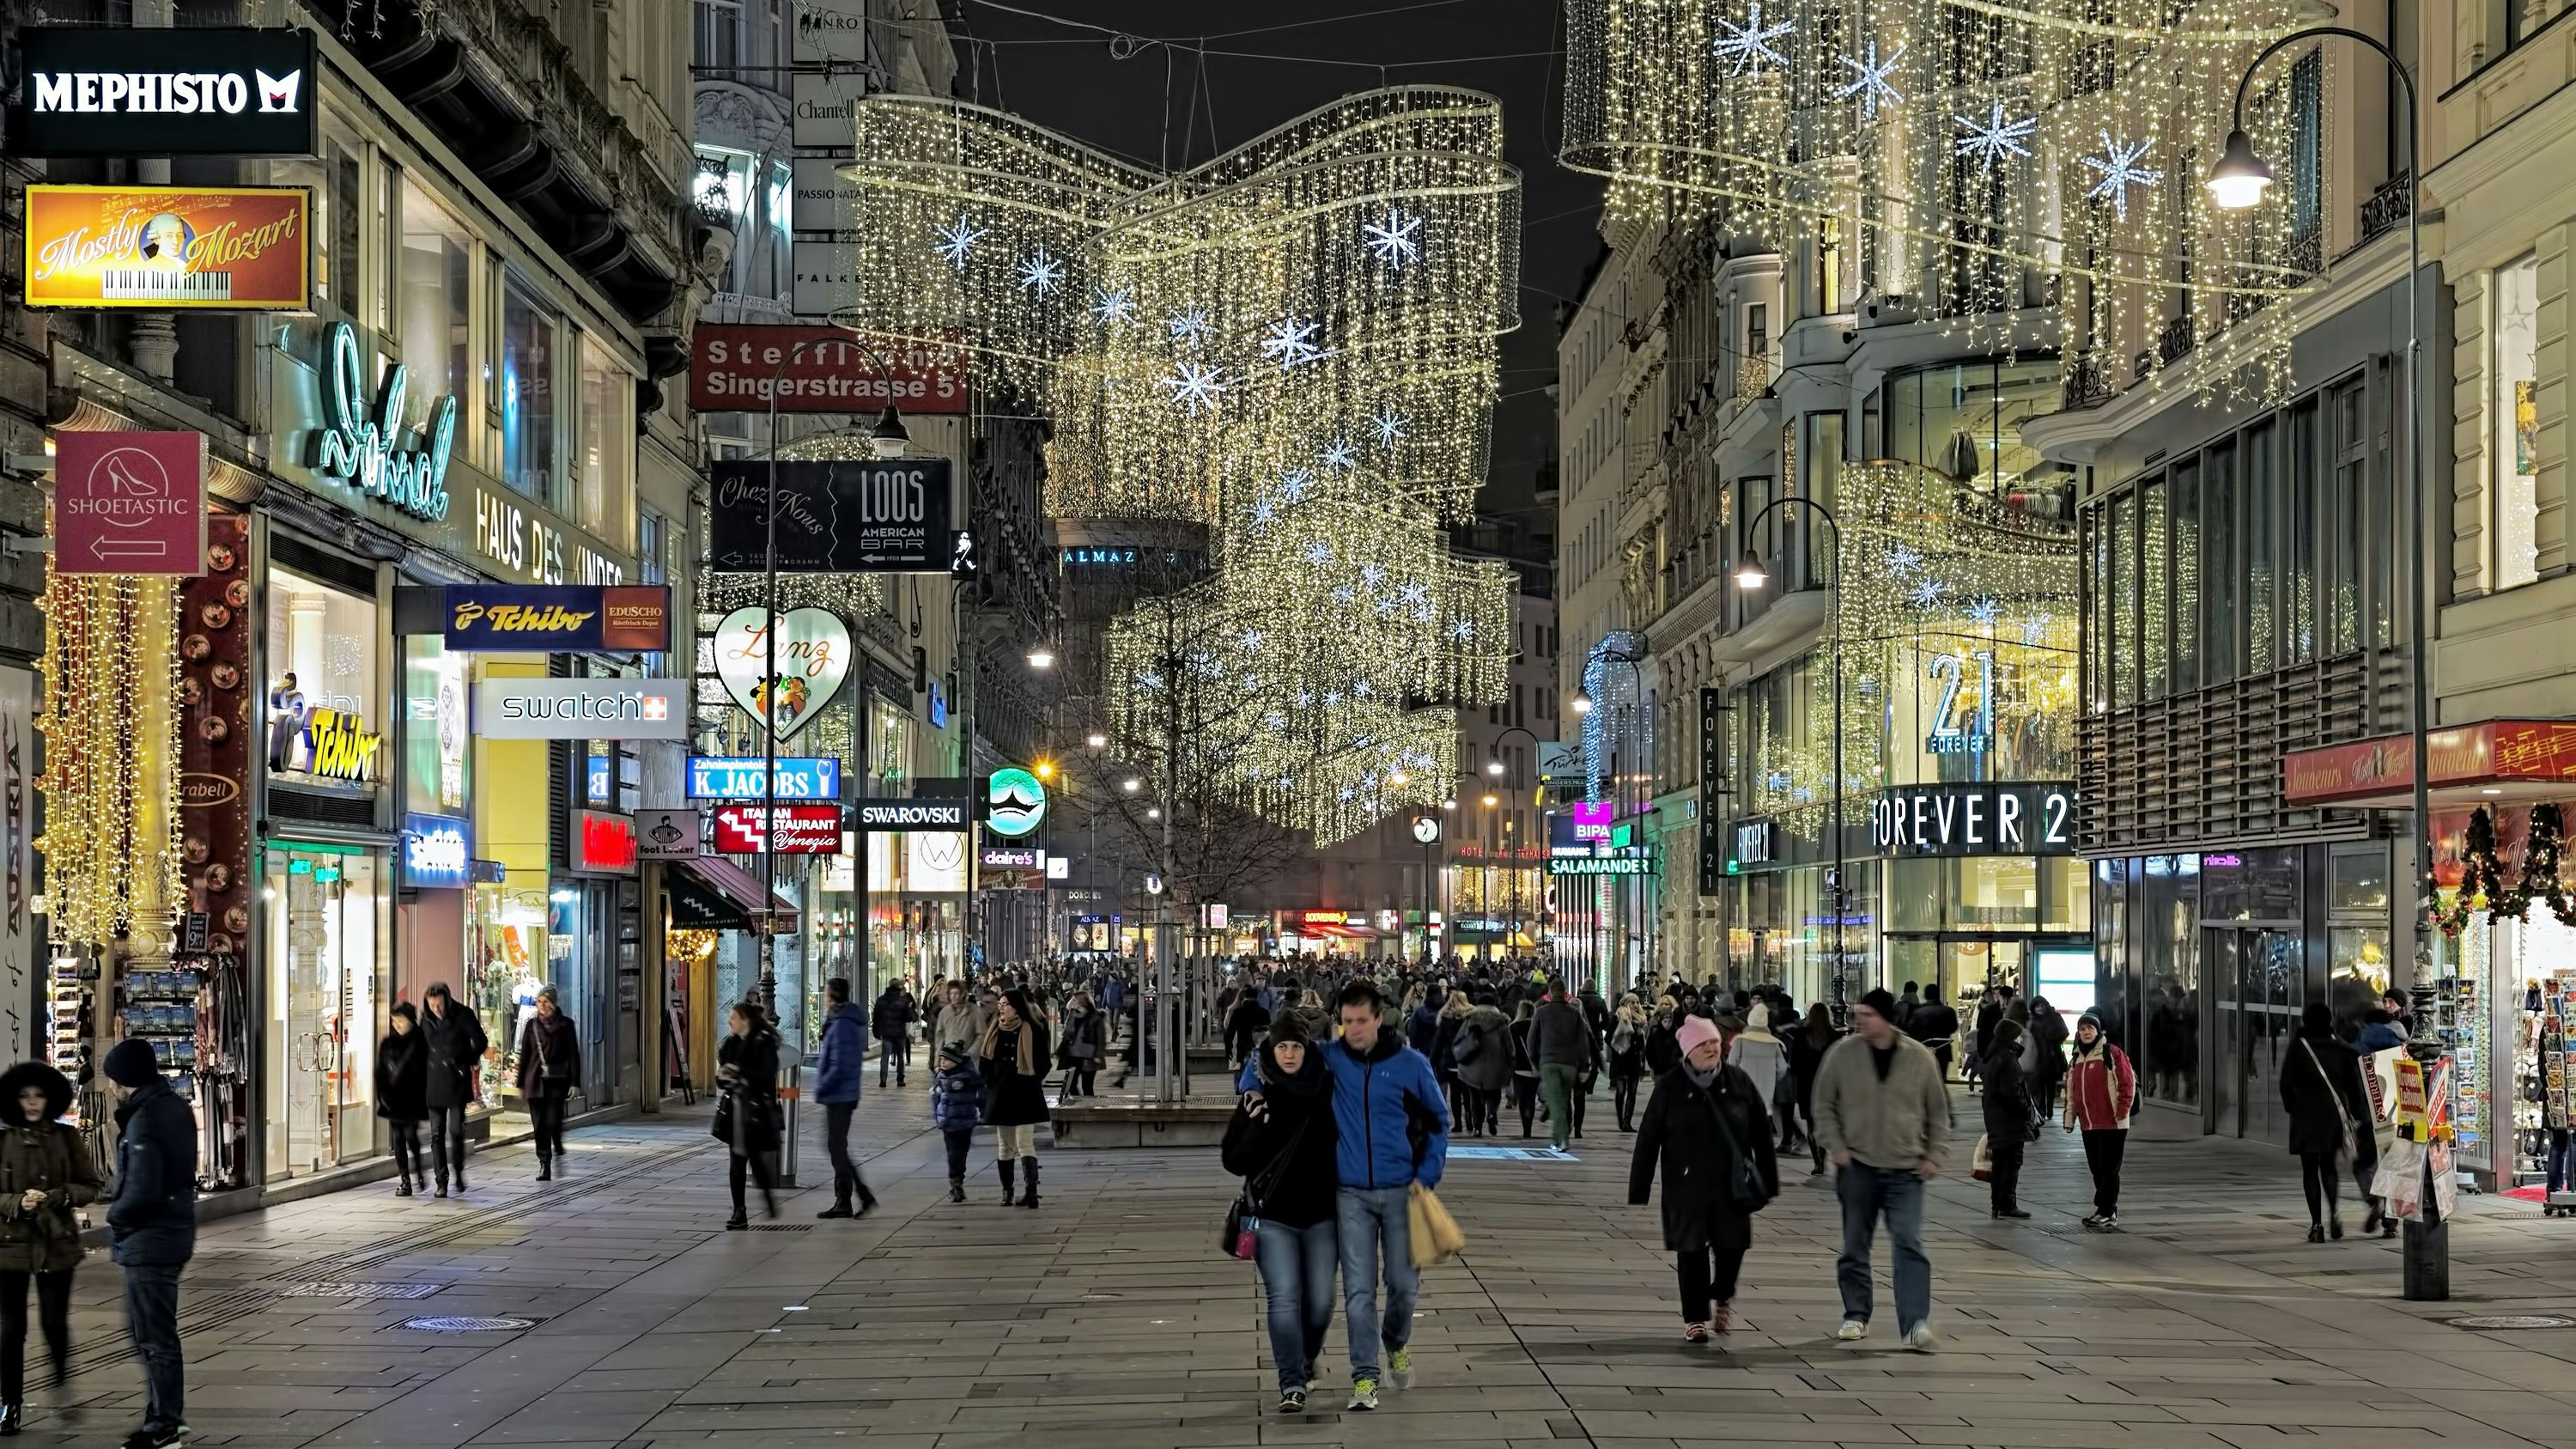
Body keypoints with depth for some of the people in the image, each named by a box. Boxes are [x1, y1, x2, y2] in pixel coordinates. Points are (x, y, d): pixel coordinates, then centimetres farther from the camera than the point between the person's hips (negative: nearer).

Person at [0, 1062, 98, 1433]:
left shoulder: (67, 1138, 4)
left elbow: (90, 1188, 5)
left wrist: (58, 1196, -13)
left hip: (57, 1244, 0)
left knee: (55, 1322, -4)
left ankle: (63, 1385, 23)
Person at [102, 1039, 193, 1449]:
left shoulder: (145, 1120, -23)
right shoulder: (176, 1107, 7)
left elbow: (142, 1191, -26)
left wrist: (115, 1214, -9)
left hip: (149, 1239, -10)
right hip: (176, 1227, 10)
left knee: (155, 1336, 0)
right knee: (144, 1327, 21)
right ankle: (166, 1412, 28)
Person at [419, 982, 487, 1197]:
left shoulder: (463, 1015, -8)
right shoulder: (426, 1019, 5)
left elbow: (480, 1042, -1)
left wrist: (467, 1062, 6)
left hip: (457, 1082, -3)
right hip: (435, 1082, 3)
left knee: (456, 1129, -7)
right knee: (437, 1133, 0)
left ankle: (459, 1171, 17)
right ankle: (442, 1182, 4)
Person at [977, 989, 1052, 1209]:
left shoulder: (1032, 1030, -7)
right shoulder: (995, 1029, 7)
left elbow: (1042, 1064, -4)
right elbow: (985, 1059, 11)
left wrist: (1030, 1082, -8)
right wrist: (990, 1082, 1)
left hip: (1024, 1096, -5)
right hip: (1000, 1094, 5)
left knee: (1024, 1144, -12)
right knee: (1004, 1145, 11)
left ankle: (1032, 1191, -17)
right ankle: (1006, 1190, 19)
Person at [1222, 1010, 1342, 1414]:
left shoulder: (1328, 1091, 0)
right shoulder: (1258, 1096, -1)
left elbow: (1345, 1144, 10)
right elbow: (1233, 1161, -2)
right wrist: (1255, 1126, -17)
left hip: (1321, 1214, 1)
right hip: (1273, 1217, -1)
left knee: (1320, 1302, 4)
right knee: (1284, 1298, -13)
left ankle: (1306, 1361, 34)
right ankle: (1292, 1385, -12)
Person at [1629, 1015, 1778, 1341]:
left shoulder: (1738, 1081, 1)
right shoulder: (1670, 1087, -4)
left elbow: (1761, 1133, 6)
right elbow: (1648, 1139, -2)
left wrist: (1768, 1180, 5)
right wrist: (1638, 1189, -3)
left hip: (1731, 1185, 1)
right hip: (1686, 1186, -1)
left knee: (1732, 1247, 3)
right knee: (1691, 1252, 2)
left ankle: (1723, 1297, 33)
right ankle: (1695, 1319, 15)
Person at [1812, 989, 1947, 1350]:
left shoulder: (1920, 1058, -2)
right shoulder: (1842, 1053, -3)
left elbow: (1938, 1112, 9)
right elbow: (1824, 1104, 6)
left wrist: (1933, 1156, 2)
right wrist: (1835, 1146, -5)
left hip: (1905, 1170, -1)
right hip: (1857, 1166, 1)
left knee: (1909, 1244, -11)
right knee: (1854, 1246, 9)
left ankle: (1916, 1324, -14)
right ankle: (1856, 1317, 23)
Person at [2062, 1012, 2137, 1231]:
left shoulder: (2112, 1054, -8)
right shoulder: (2077, 1059, 16)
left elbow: (2128, 1083, -11)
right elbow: (2071, 1091, 20)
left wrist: (2121, 1112, -15)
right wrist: (2070, 1118, 15)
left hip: (2112, 1124, -7)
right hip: (2088, 1125, 7)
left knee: (2109, 1170, -7)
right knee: (2098, 1171, 9)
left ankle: (2105, 1213, -6)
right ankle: (2108, 1214, 16)